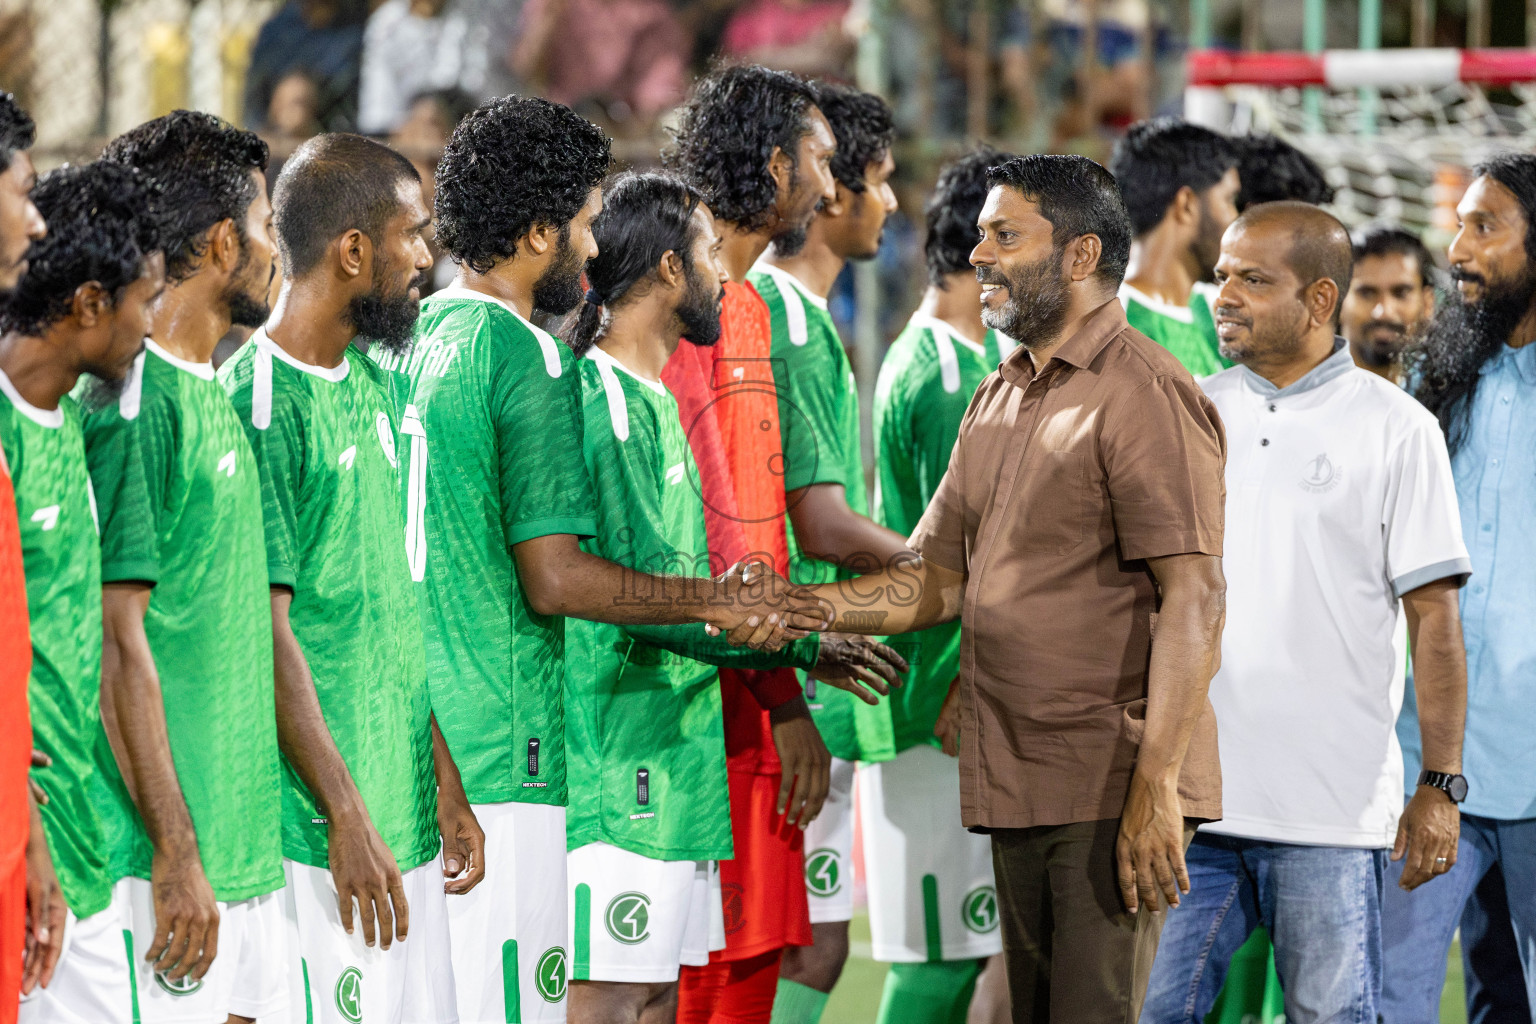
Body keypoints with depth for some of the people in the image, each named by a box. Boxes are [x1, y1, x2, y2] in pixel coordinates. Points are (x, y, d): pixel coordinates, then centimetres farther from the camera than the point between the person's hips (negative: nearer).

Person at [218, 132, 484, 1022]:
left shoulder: (374, 387, 14)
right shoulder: (260, 404, -13)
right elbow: (264, 630, -16)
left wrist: (443, 779, 16)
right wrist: (347, 817, -16)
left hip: (406, 815, 8)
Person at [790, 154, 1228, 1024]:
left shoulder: (1146, 395, -10)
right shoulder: (998, 403, 19)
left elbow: (1194, 600, -16)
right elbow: (935, 578, 19)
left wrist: (1156, 791, -22)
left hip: (1113, 790, -9)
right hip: (1015, 788, 9)